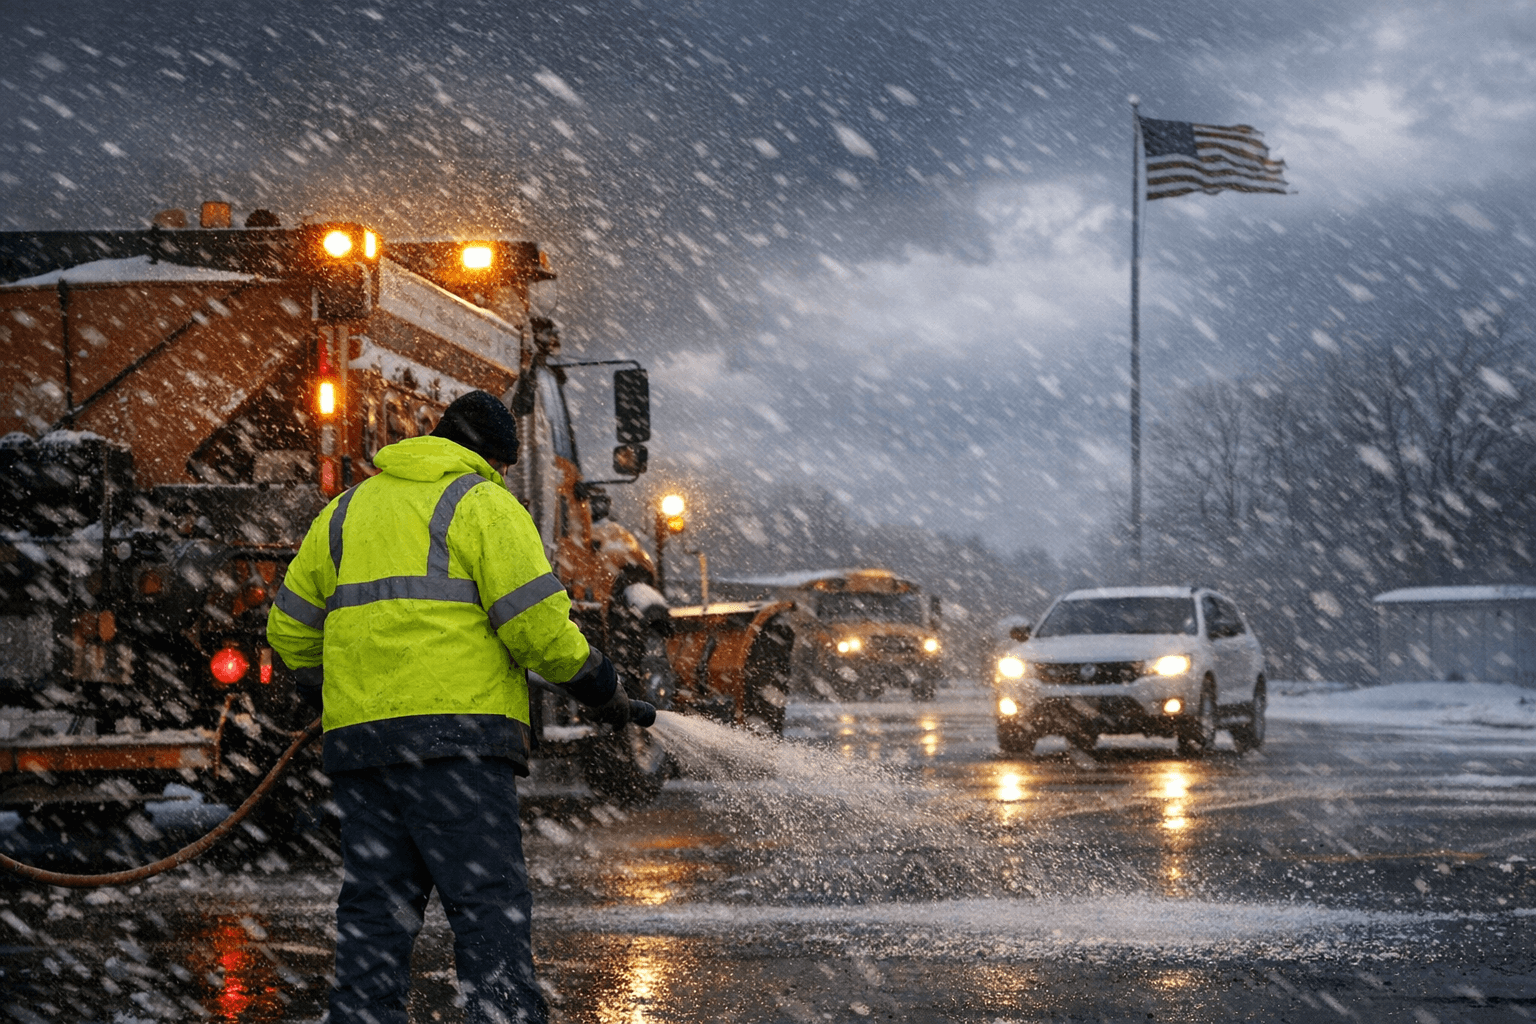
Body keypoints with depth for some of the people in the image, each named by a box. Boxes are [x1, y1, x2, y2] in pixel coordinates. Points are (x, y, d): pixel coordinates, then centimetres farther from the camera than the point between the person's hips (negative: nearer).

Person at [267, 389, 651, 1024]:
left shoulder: (348, 510, 21)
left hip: (357, 735, 6)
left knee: (373, 908, 7)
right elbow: (536, 621, -7)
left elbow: (291, 627, 21)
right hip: (457, 733, -6)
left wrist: (330, 698, 35)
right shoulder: (484, 504, 3)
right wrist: (601, 691, 6)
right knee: (489, 903, -8)